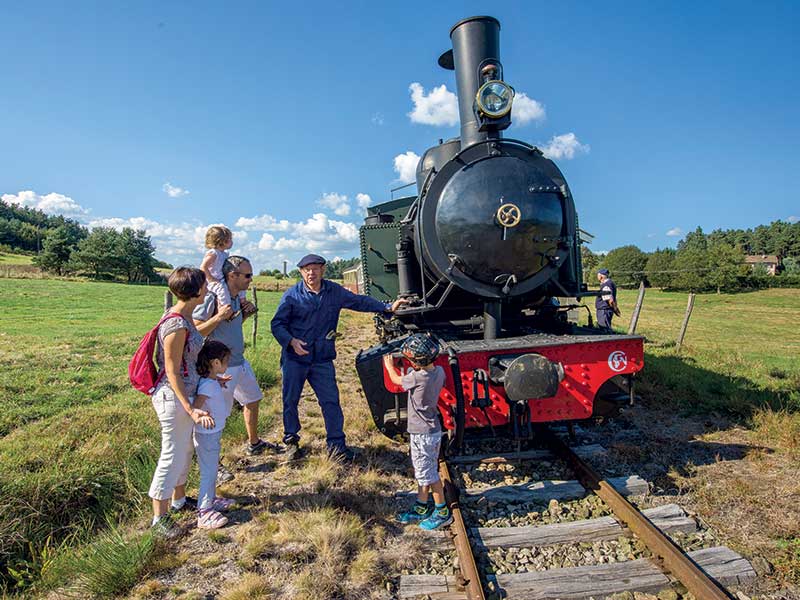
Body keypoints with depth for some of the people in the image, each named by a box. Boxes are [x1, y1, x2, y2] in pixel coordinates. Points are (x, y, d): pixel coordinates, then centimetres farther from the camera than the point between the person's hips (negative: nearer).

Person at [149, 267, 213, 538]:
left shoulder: (186, 317, 3)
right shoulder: (176, 325, -25)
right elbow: (172, 373, -22)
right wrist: (190, 409, -23)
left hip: (187, 394, 9)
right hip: (174, 398, -9)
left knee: (185, 450, 23)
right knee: (173, 455, 6)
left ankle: (179, 499, 43)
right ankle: (159, 517, 24)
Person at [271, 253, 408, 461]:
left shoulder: (334, 291, 2)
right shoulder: (292, 295, -5)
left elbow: (360, 301, 9)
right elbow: (277, 324, -2)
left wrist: (388, 307, 4)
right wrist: (291, 341, -19)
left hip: (322, 359, 2)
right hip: (294, 358, -1)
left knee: (331, 401, 0)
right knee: (290, 401, 9)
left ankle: (336, 444, 13)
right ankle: (291, 441, 30)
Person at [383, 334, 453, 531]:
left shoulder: (418, 378, -27)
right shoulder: (439, 371, -5)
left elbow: (397, 380, -5)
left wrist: (389, 365, 12)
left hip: (422, 434, -9)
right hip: (433, 430, 9)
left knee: (428, 474, 5)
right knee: (423, 471, 20)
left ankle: (442, 512, 18)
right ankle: (421, 507, 34)